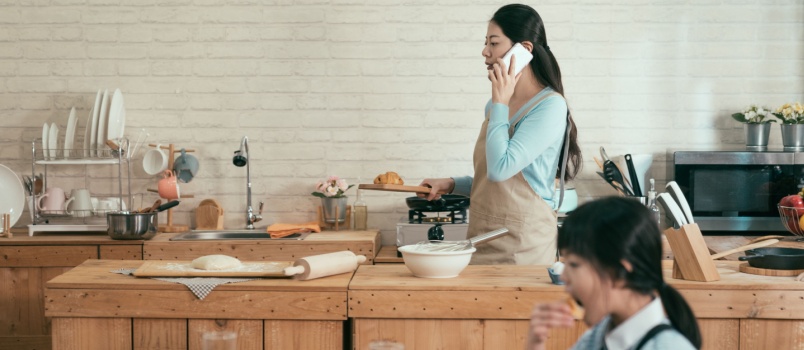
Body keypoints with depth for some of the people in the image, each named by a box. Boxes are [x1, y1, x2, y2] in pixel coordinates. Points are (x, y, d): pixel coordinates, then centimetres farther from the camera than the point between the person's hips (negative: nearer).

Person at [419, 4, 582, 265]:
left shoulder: (550, 106, -13)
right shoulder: (498, 104, 11)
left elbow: (500, 168, -23)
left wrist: (499, 104, -14)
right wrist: (451, 185, 7)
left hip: (521, 247, -7)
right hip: (482, 242, 7)